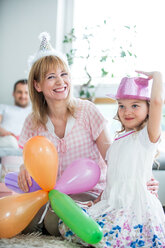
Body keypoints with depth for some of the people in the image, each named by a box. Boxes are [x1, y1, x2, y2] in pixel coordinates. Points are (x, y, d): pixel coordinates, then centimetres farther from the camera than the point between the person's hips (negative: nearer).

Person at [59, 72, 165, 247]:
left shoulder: (147, 136, -6)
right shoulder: (118, 140, 18)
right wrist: (99, 199, 11)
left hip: (135, 206, -8)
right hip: (110, 204, 8)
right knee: (66, 225, -4)